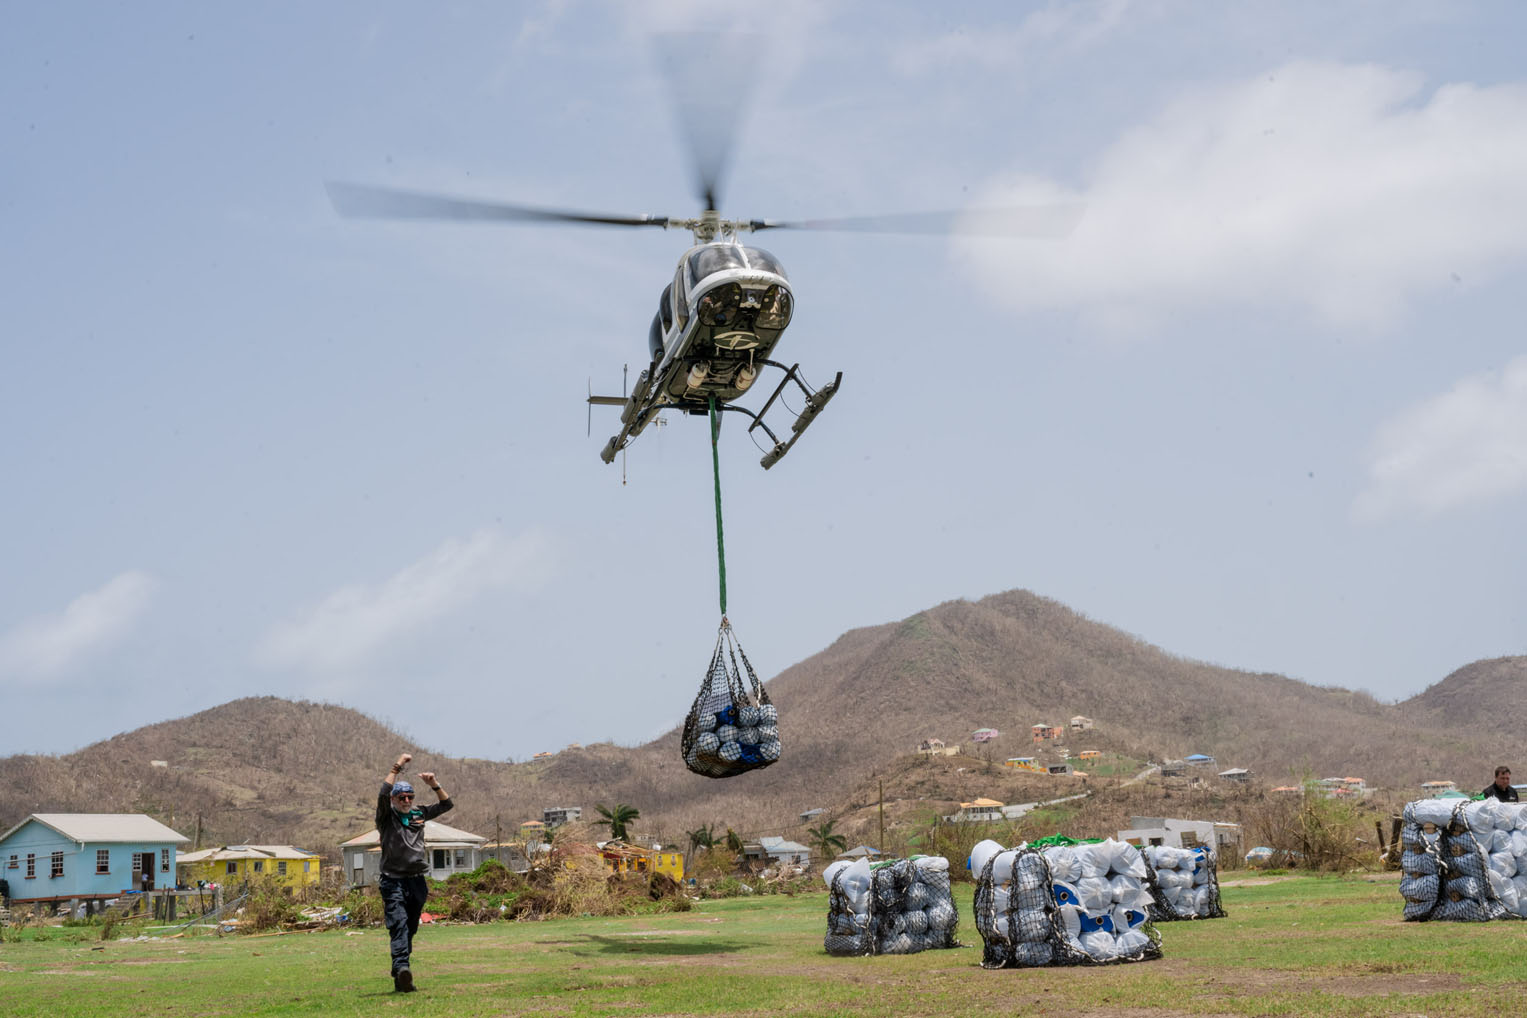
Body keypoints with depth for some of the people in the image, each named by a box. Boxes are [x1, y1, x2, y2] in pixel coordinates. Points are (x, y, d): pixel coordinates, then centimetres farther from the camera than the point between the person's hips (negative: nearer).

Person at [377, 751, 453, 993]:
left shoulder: (419, 813, 15)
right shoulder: (386, 816, 2)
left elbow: (446, 804, 17)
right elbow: (383, 793, -16)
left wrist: (434, 785, 2)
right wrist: (398, 767, -15)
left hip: (417, 881, 5)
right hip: (394, 881, -5)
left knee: (410, 929, 8)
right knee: (399, 926, -20)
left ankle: (400, 979, 14)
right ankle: (401, 968, -37)